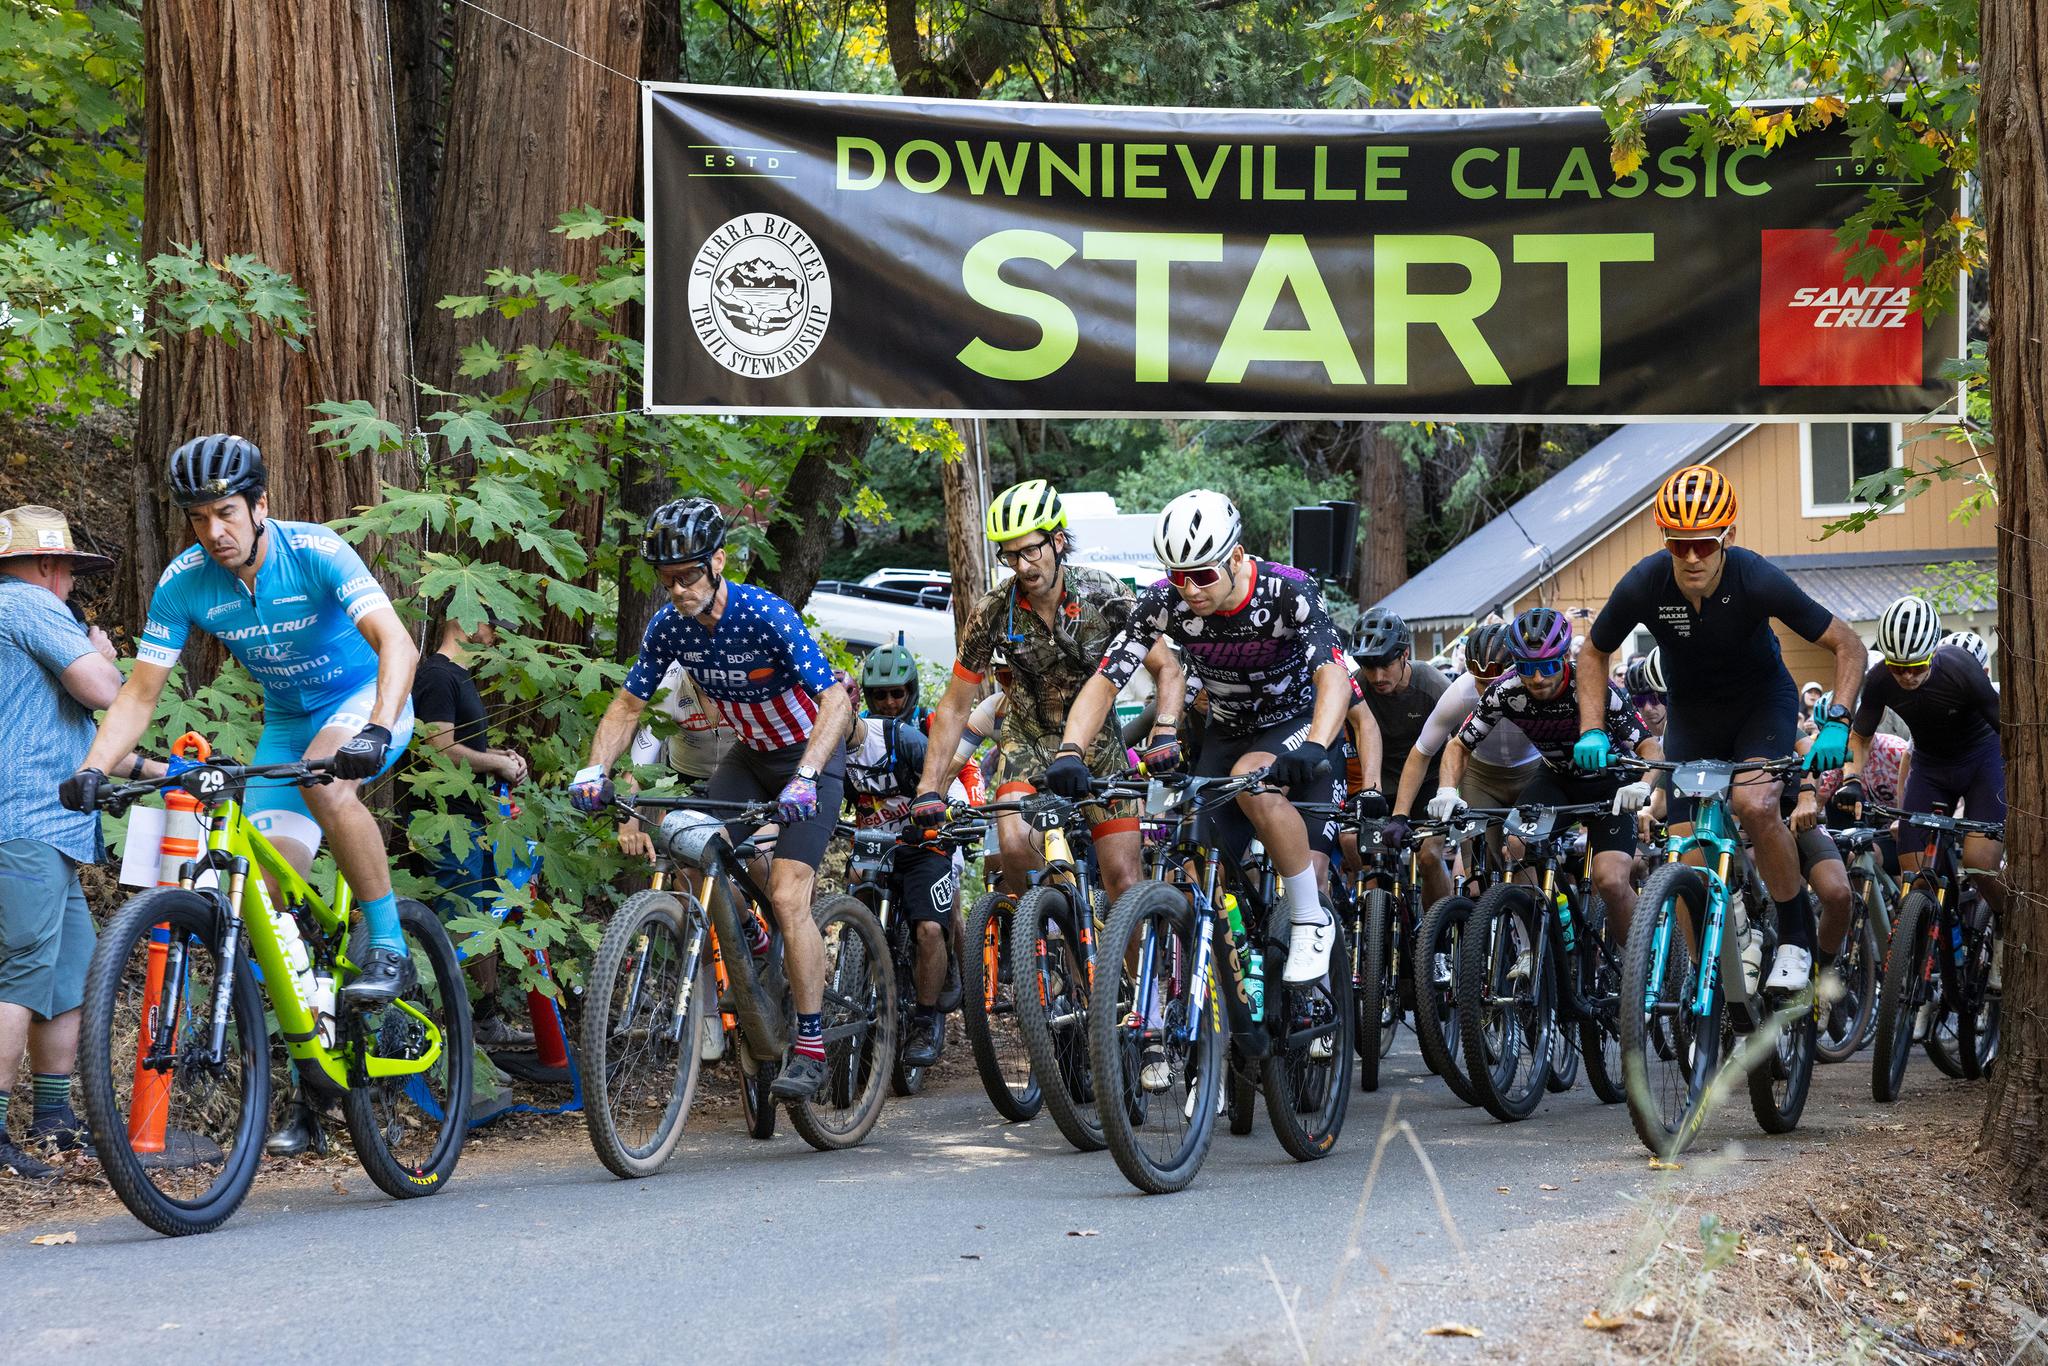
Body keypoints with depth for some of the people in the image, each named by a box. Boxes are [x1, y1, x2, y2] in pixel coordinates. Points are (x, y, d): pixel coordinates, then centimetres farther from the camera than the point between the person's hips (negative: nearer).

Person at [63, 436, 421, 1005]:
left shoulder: (315, 552, -26)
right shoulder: (183, 583, -14)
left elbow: (398, 644, -37)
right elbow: (140, 694, -10)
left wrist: (377, 732, -53)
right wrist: (92, 770, -27)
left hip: (366, 698, -5)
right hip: (288, 721, 5)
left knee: (325, 782, -37)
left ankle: (389, 948, -25)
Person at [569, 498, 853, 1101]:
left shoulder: (766, 615, -28)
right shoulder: (669, 626, -12)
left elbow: (836, 700, -34)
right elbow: (627, 706, -3)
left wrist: (805, 776, -47)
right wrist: (595, 768, -21)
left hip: (811, 756, -6)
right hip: (751, 753, 6)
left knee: (787, 897, -18)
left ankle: (810, 1047, -11)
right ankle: (752, 940, 14)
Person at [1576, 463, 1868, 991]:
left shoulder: (1758, 580, -30)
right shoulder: (1644, 585, -24)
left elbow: (1848, 646, -19)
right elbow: (1594, 654, -4)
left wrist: (1836, 724, -31)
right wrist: (1592, 732, -15)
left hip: (1762, 700, -3)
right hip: (1691, 711, 3)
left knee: (1754, 803, -30)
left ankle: (1796, 936, -11)